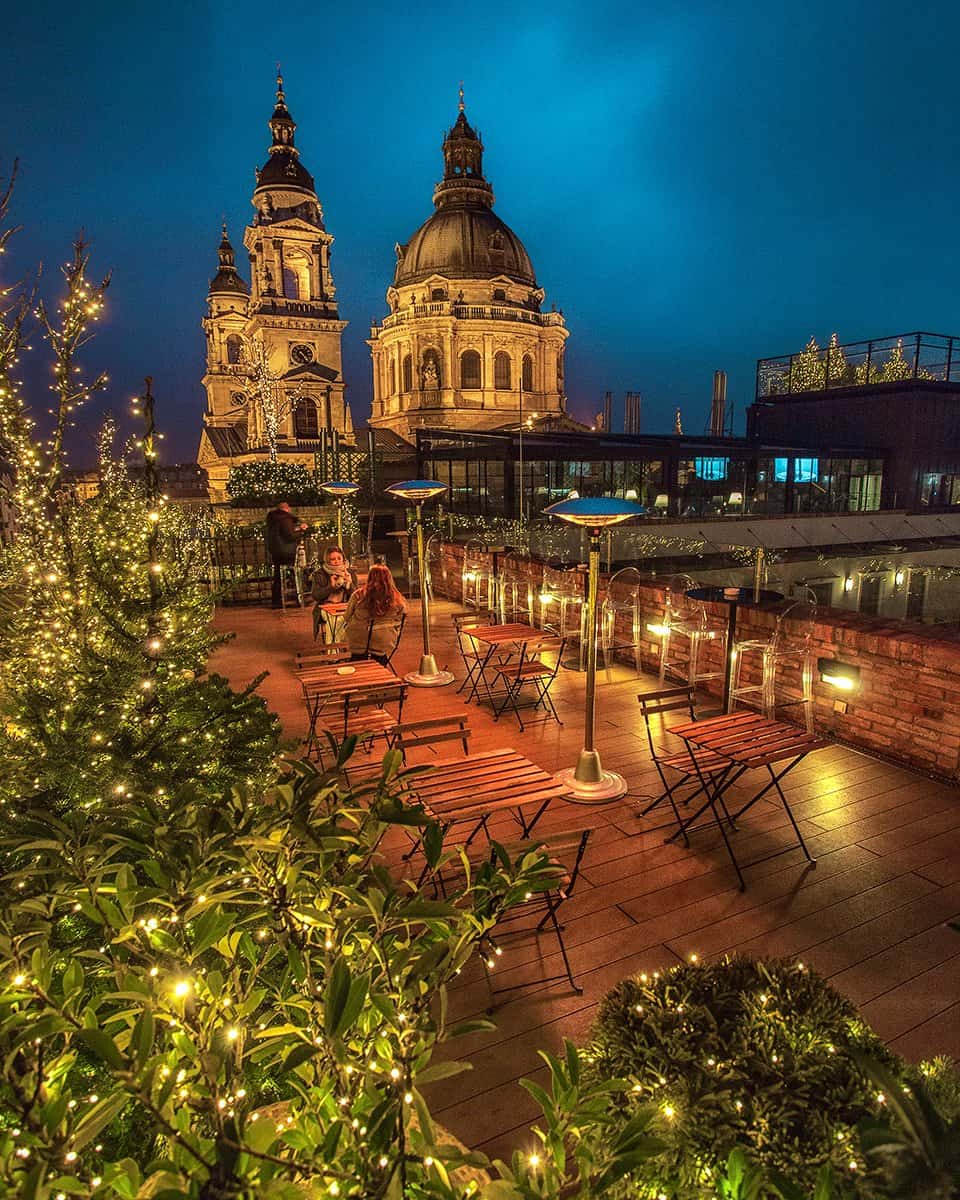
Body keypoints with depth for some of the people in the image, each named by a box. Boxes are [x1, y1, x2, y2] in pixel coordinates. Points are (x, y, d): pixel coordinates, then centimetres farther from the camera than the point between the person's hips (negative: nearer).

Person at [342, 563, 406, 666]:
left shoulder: (358, 595, -7)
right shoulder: (398, 602, -5)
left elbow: (347, 618, 6)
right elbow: (397, 627, 8)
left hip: (356, 647, 0)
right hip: (382, 651, 1)